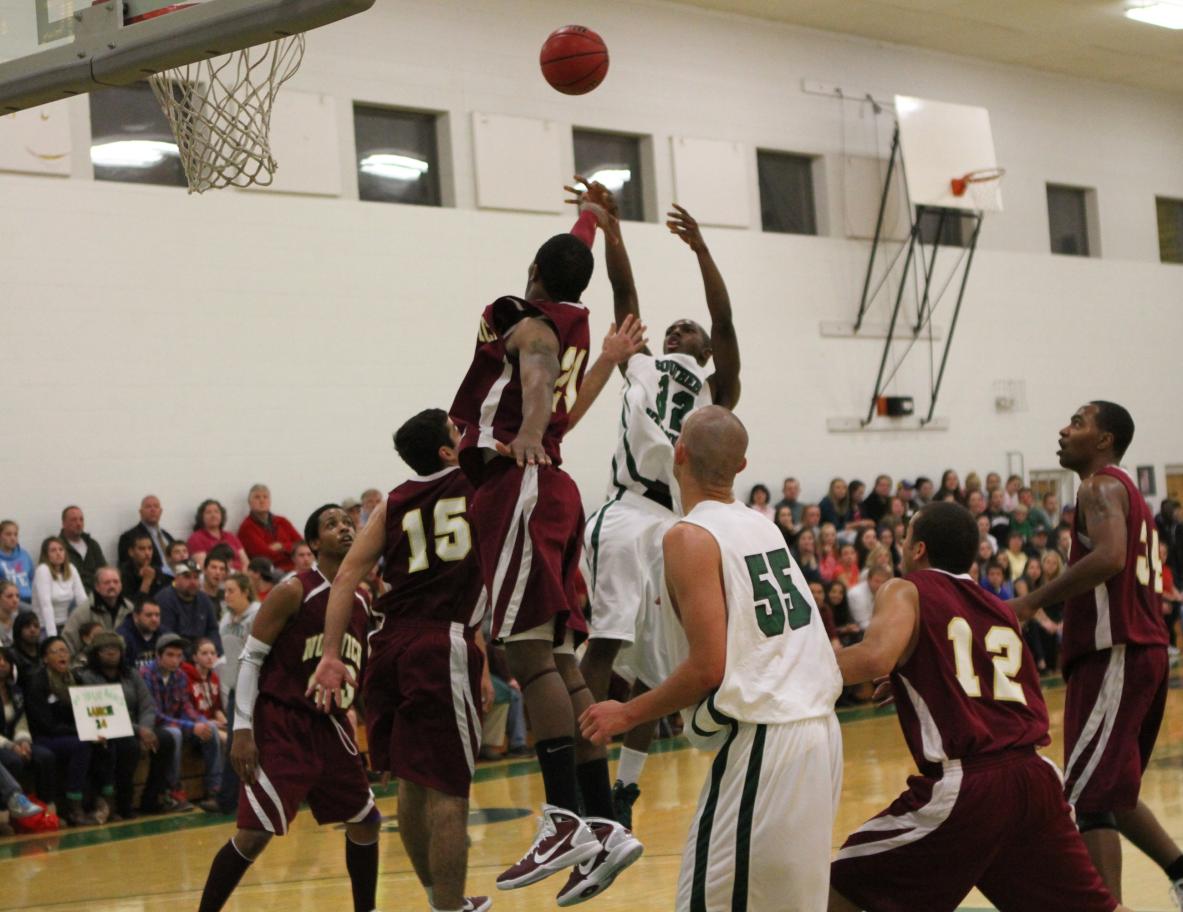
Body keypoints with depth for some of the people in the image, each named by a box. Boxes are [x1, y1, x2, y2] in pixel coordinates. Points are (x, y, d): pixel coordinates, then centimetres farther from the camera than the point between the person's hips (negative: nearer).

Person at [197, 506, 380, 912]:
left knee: (366, 822, 11)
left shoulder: (360, 602, 10)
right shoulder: (293, 592, -11)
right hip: (280, 723, -7)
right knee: (255, 833, -12)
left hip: (330, 725, 7)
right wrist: (242, 730, -17)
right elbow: (251, 658, -11)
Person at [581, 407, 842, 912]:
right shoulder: (763, 525, 13)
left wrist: (628, 713, -3)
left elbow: (708, 668, -15)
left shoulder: (690, 537, -10)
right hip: (819, 727, 9)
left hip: (761, 743, -9)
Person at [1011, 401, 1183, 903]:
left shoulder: (1101, 486, -9)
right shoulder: (1128, 492, 22)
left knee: (1086, 798, -10)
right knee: (1112, 793, 20)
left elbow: (1109, 557, -27)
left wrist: (1031, 602, -24)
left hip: (1114, 656, -10)